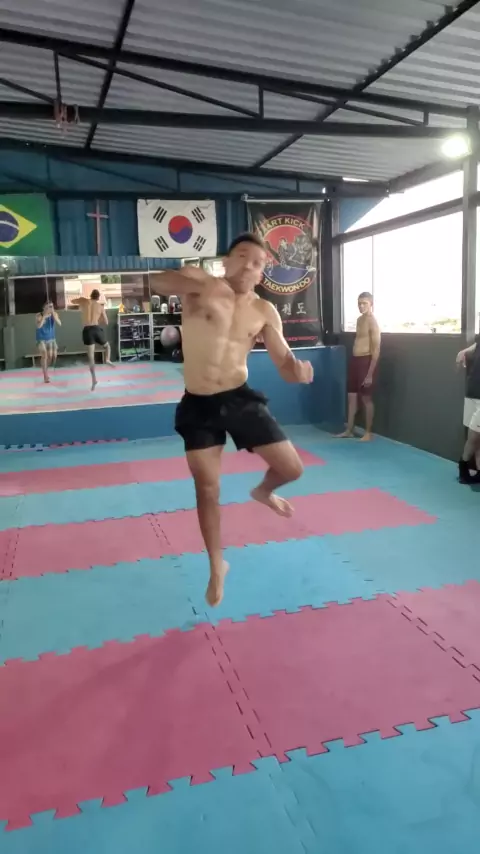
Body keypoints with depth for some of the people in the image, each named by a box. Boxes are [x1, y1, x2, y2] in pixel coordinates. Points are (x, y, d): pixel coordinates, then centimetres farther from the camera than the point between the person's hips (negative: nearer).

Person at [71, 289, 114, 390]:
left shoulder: (83, 301, 8)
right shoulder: (101, 306, 10)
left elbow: (73, 301, 29)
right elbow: (106, 323, 13)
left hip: (87, 331, 0)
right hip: (97, 329, 0)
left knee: (91, 357, 3)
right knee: (107, 346, 30)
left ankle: (94, 379, -5)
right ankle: (107, 359, 2)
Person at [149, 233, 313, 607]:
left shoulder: (265, 312, -1)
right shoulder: (200, 283, -8)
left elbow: (284, 363, -2)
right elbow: (157, 282, -27)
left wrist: (299, 370, -27)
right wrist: (200, 286, -46)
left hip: (240, 398, 2)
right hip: (198, 405, -2)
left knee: (291, 468, 2)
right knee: (208, 490, 5)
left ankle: (263, 492, 40)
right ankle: (217, 566, 27)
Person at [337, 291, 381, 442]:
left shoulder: (372, 322, -14)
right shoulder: (360, 319, 13)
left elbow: (376, 350, -17)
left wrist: (370, 373, -20)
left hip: (366, 361, -8)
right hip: (355, 360, 9)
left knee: (366, 398, -1)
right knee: (351, 396, 11)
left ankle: (368, 432, 10)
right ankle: (349, 430, 20)